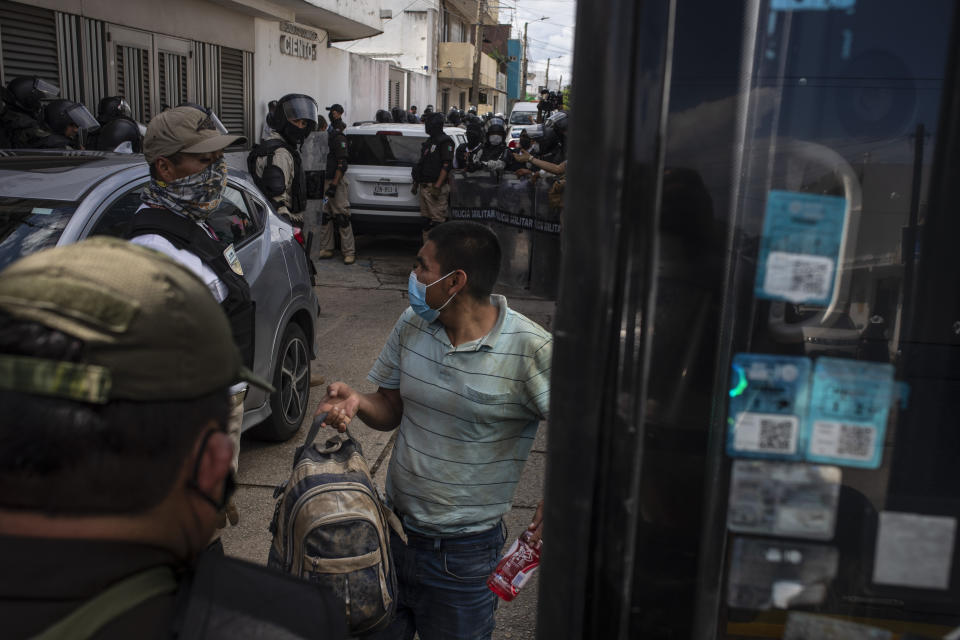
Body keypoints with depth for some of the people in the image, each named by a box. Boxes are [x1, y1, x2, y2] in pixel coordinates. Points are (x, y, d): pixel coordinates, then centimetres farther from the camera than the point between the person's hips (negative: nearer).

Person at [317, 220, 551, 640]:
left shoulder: (530, 350, -20)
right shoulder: (412, 325, -2)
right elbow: (391, 411, 8)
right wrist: (356, 401, -13)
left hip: (463, 553, -5)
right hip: (394, 526, 5)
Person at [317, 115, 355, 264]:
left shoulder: (338, 138, -11)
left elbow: (342, 165, -17)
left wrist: (334, 185, -21)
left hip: (336, 182, -9)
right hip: (324, 182, 9)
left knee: (342, 218, -7)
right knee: (324, 217, 11)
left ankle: (349, 252, -2)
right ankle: (326, 249, 19)